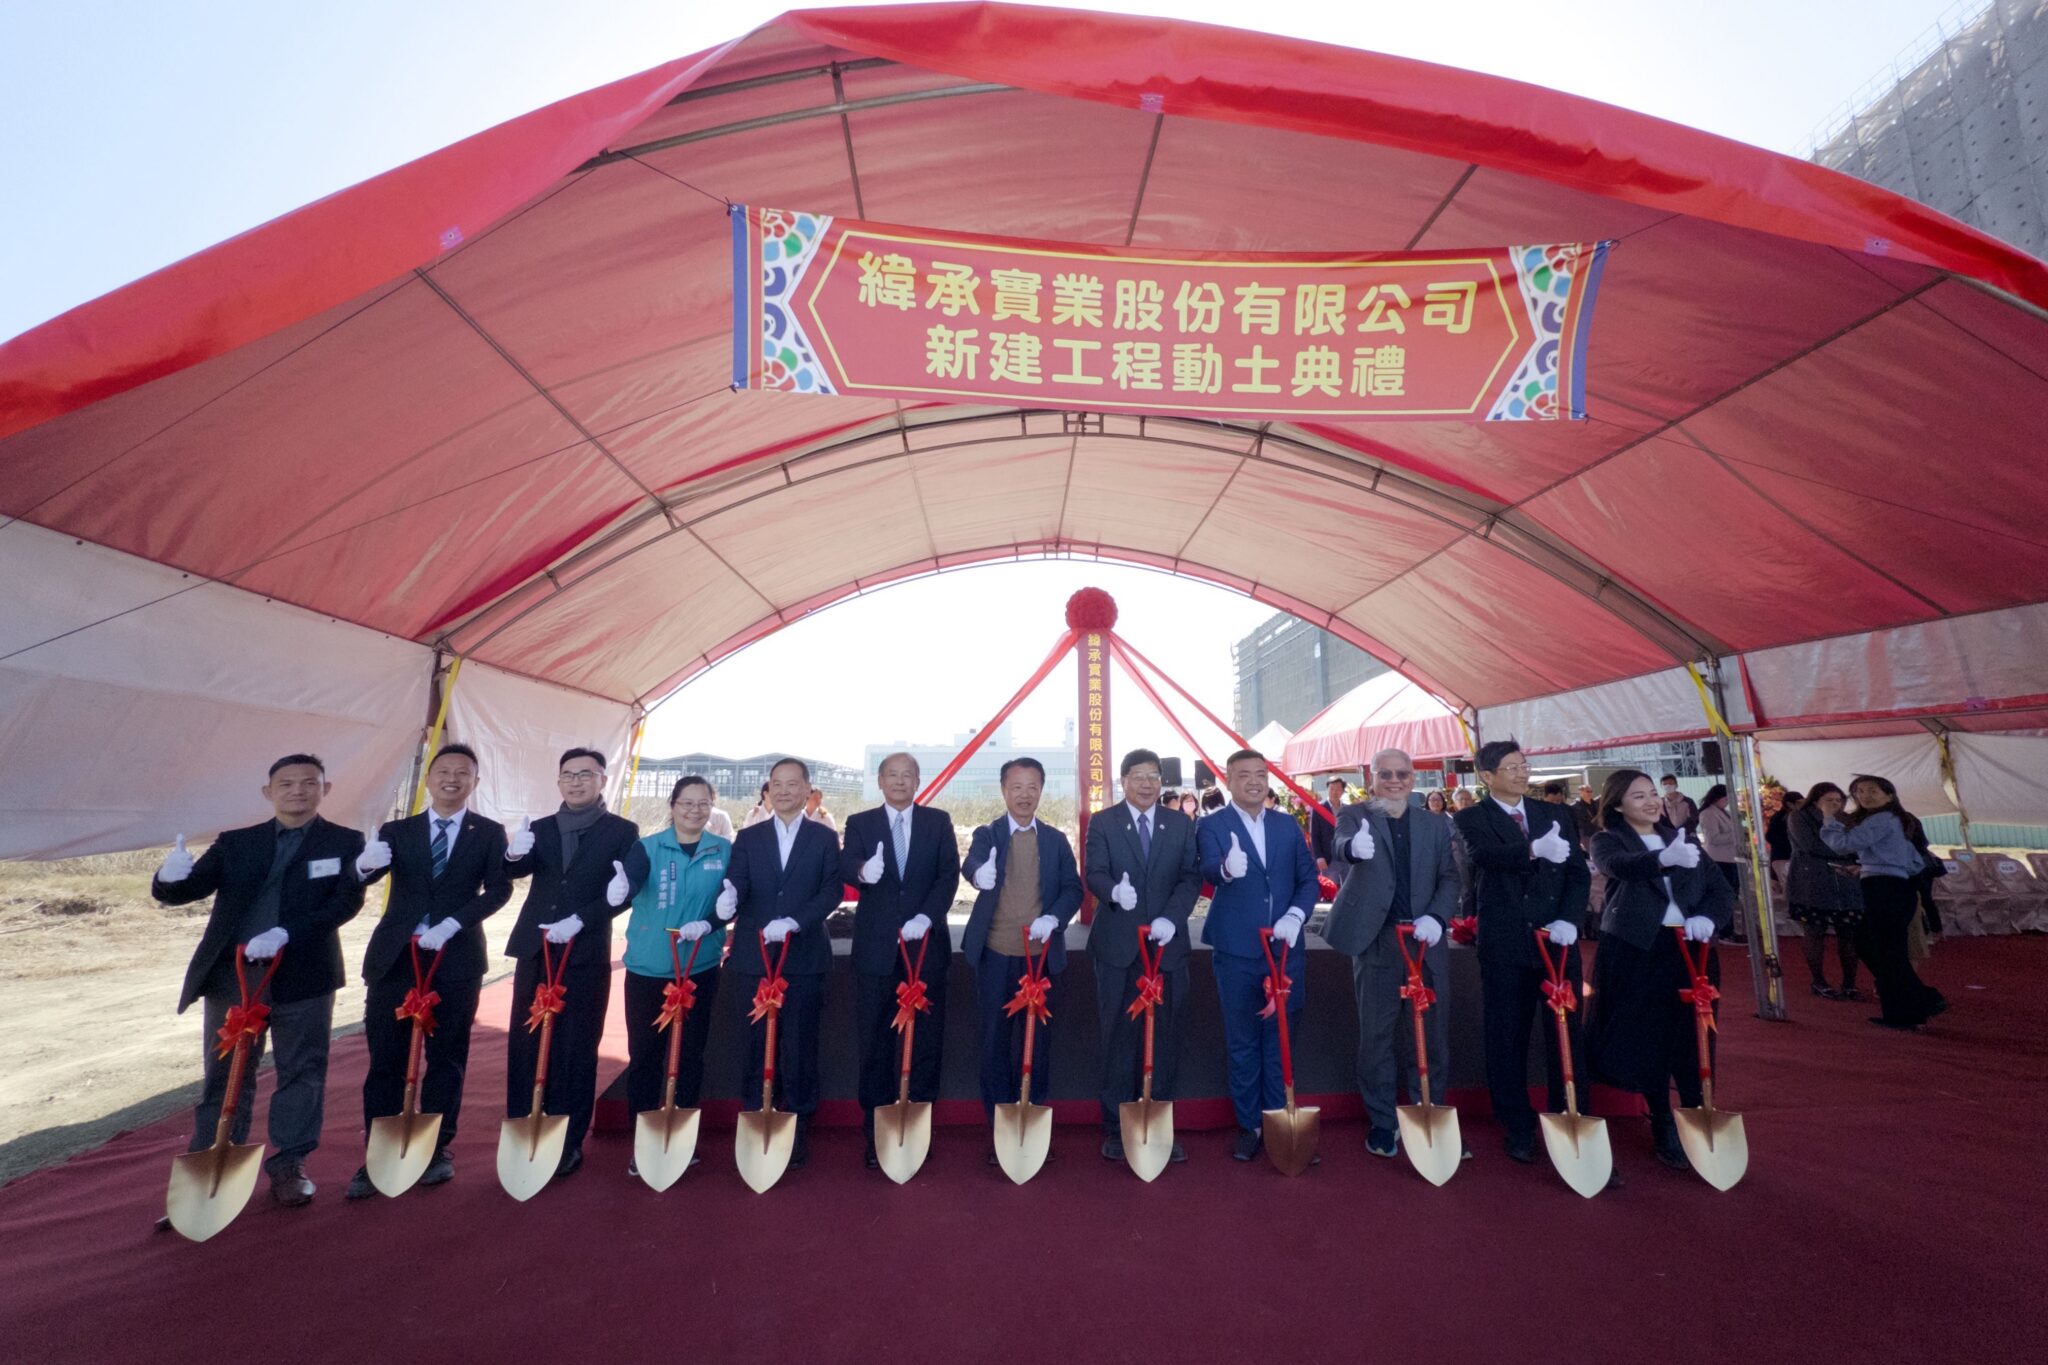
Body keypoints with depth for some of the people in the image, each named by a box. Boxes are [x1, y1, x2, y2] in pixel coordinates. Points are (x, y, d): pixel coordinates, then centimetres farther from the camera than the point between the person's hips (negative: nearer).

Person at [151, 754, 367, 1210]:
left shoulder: (345, 842, 0)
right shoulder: (235, 843, 8)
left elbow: (347, 901, -11)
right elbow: (184, 891, 2)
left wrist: (287, 933, -24)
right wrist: (169, 877, -21)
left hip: (304, 976, -2)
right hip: (234, 975, 2)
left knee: (301, 1073, 8)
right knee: (224, 1079, 11)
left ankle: (288, 1167, 24)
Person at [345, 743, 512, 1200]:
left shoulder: (489, 833, 2)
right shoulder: (397, 831, 8)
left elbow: (499, 889, -7)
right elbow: (360, 880, -5)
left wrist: (451, 924, -18)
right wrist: (366, 864, -28)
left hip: (456, 957, -1)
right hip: (395, 956, 1)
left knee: (447, 1057, 7)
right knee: (385, 1058, 4)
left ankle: (437, 1150, 21)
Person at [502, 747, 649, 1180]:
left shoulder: (622, 831, -2)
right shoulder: (539, 827, 10)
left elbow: (625, 892, -9)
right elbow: (517, 871, -6)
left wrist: (580, 921, -18)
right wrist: (514, 854, -28)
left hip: (586, 956, -3)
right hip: (534, 951, 4)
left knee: (576, 1051, 5)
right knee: (524, 1047, 9)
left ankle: (568, 1144, 16)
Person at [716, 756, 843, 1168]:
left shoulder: (824, 837, 4)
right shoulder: (748, 837, 9)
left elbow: (832, 890, -6)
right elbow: (737, 884, -4)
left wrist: (794, 922, -19)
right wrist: (729, 896, -29)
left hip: (804, 957, -2)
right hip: (752, 956, 2)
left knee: (799, 1044, 5)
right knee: (754, 1043, 9)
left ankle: (798, 1127, 17)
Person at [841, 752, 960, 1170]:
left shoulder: (938, 821, 6)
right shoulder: (859, 823, 4)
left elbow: (949, 874, -1)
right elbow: (844, 867, -12)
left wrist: (927, 917, -16)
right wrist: (863, 871, -35)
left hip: (927, 943, 1)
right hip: (876, 945, 0)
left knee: (926, 1037, 7)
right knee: (874, 1041, 6)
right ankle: (876, 1132, 18)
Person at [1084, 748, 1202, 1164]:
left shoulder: (1181, 823, 7)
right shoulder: (1102, 822, 2)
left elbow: (1191, 877, 0)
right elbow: (1094, 874, -9)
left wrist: (1172, 917, -15)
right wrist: (1115, 891, -31)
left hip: (1168, 945, 2)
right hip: (1118, 946, -1)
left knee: (1166, 1039, 6)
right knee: (1118, 1038, 6)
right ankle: (1115, 1128, 18)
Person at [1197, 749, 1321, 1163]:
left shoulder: (1288, 825, 7)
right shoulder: (1211, 826, -5)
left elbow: (1308, 877, 8)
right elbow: (1209, 869, -23)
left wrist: (1296, 915, -10)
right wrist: (1227, 869, -46)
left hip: (1286, 948, 3)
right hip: (1237, 950, -3)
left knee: (1280, 1039, 13)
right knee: (1242, 1043, 9)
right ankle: (1249, 1126, 23)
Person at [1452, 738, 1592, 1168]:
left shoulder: (1555, 815, 10)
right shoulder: (1472, 819, -3)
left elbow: (1578, 871, 3)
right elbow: (1487, 855, -23)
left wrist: (1569, 920, -12)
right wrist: (1534, 849, -43)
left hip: (1558, 939, 3)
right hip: (1504, 944, -2)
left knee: (1566, 1034, 7)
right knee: (1507, 1039, 7)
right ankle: (1519, 1129, 21)